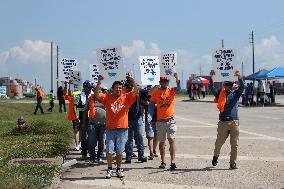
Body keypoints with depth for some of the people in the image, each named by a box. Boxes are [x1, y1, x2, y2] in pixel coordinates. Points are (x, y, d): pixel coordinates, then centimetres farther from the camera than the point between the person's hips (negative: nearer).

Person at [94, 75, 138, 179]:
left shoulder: (126, 97, 4)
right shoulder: (107, 97, 4)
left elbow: (135, 92, -9)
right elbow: (96, 95, -7)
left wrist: (133, 82, -24)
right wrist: (99, 82, -18)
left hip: (122, 129, 0)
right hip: (110, 128, 0)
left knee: (119, 151, 8)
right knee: (109, 151, 1)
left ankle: (119, 169, 21)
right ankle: (109, 169, 15)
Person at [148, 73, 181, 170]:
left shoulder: (171, 91, 4)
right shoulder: (155, 93, 5)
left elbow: (178, 88, -17)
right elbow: (151, 106, 5)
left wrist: (177, 78, -35)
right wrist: (150, 117, -9)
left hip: (170, 120, -1)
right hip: (160, 121, 1)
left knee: (172, 140, -7)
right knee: (161, 142, 9)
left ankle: (172, 161, -7)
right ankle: (163, 162, 19)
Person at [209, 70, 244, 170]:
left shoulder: (236, 94, 10)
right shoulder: (220, 94, 8)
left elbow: (242, 87, -5)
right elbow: (212, 88, -4)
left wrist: (239, 78, -21)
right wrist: (211, 77, -16)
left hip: (234, 122, 1)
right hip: (223, 122, -1)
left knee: (234, 144, 1)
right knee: (219, 142, 8)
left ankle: (233, 163, 11)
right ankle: (216, 156, 35)